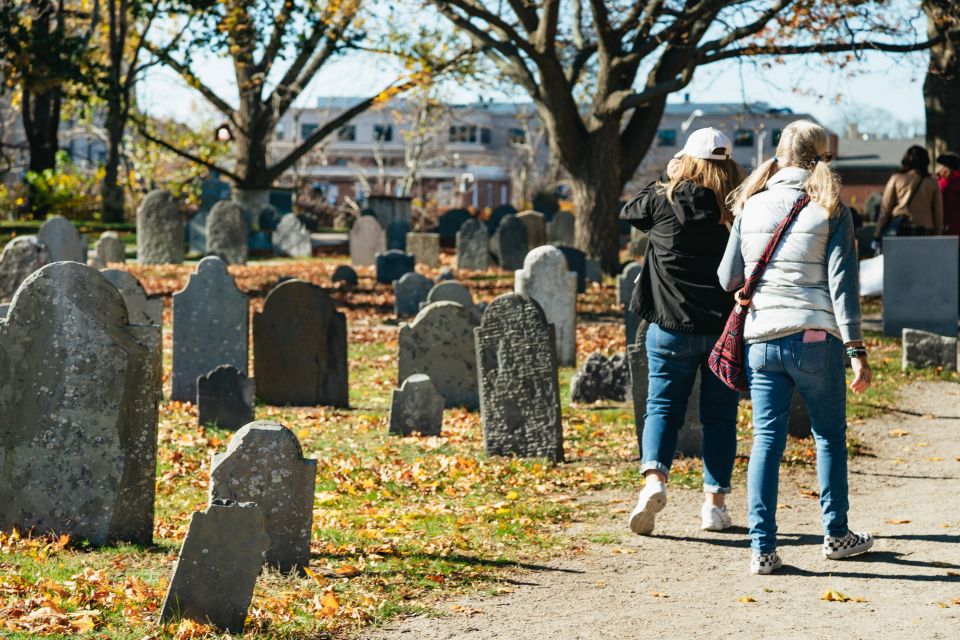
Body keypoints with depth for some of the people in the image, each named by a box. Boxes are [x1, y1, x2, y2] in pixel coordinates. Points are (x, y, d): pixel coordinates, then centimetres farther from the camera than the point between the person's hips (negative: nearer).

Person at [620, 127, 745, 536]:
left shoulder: (665, 200, -7)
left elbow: (629, 212, 13)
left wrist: (666, 178, 18)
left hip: (673, 326, -1)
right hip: (728, 328, 1)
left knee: (663, 406, 7)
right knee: (720, 415, 11)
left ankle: (654, 478, -16)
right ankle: (715, 502, 12)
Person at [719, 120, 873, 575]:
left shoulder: (750, 206, 6)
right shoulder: (830, 209, -2)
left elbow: (728, 279, 10)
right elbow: (842, 284, -7)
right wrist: (856, 350, -6)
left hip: (760, 338, 2)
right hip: (815, 338, -2)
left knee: (766, 439, 4)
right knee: (830, 435, 15)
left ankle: (762, 547, -2)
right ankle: (836, 534, 24)